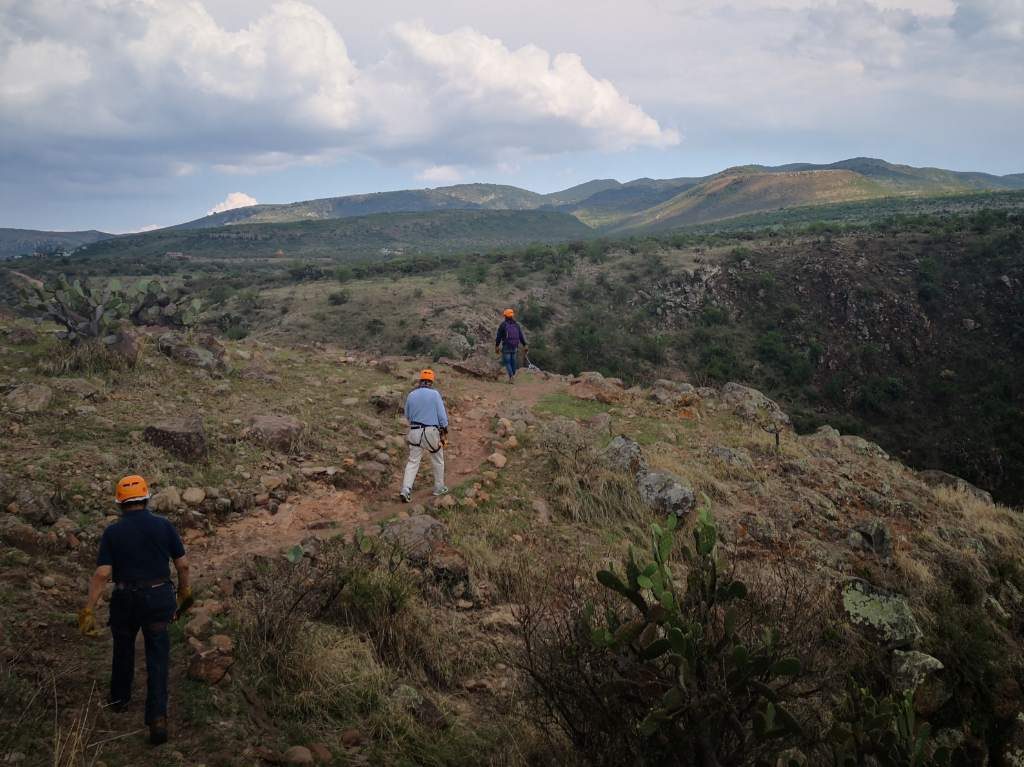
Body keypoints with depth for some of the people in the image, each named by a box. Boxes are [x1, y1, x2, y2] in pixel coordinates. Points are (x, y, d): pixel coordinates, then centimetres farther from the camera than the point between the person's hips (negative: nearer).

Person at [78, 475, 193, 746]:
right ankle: (157, 718, -8)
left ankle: (119, 699, 44)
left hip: (126, 601, 0)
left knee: (123, 650, 24)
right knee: (157, 658, 3)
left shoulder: (113, 532, -7)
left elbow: (102, 574, -12)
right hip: (159, 599, 0)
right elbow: (182, 564, -1)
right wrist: (185, 591, 16)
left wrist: (88, 611, -9)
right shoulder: (164, 526, -4)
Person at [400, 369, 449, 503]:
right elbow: (442, 414, -7)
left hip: (414, 431, 3)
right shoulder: (434, 393, -7)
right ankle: (439, 488, 26)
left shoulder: (411, 395, 4)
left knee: (413, 461, 5)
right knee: (438, 460, 16)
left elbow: (407, 415, 15)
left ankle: (406, 489, -10)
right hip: (431, 431, -3)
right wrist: (444, 432, 0)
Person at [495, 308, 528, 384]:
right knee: (513, 362, 13)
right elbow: (521, 336, 5)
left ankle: (511, 376, -18)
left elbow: (498, 337, -7)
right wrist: (524, 346, 7)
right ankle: (512, 377, 18)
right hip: (515, 347, 4)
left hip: (506, 347, -4)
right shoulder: (516, 325, 7)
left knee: (507, 362, 0)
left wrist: (496, 347, 0)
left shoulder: (503, 324, -6)